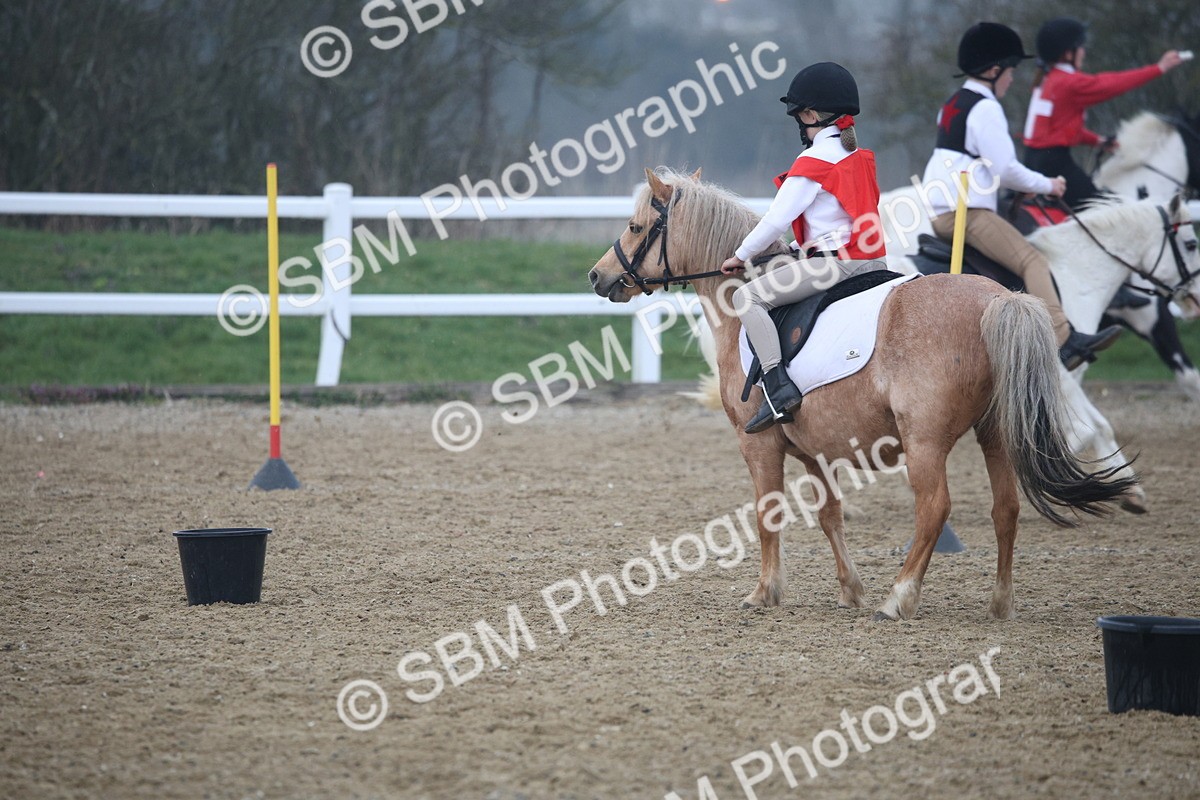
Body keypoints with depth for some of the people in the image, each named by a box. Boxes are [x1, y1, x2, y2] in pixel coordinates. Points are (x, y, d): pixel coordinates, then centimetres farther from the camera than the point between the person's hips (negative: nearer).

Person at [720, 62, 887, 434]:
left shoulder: (812, 163, -11)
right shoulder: (859, 157, 15)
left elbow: (777, 220, -10)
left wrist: (741, 256, 3)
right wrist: (799, 249, 23)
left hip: (833, 262, -10)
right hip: (871, 260, 10)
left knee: (748, 297, -9)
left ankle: (778, 388, -24)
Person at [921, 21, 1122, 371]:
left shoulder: (952, 105, 20)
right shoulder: (985, 108, -10)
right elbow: (1005, 169, -15)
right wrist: (1046, 185, 0)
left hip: (941, 216, 10)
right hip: (968, 213, -10)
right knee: (1033, 261, -18)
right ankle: (1064, 340, -32)